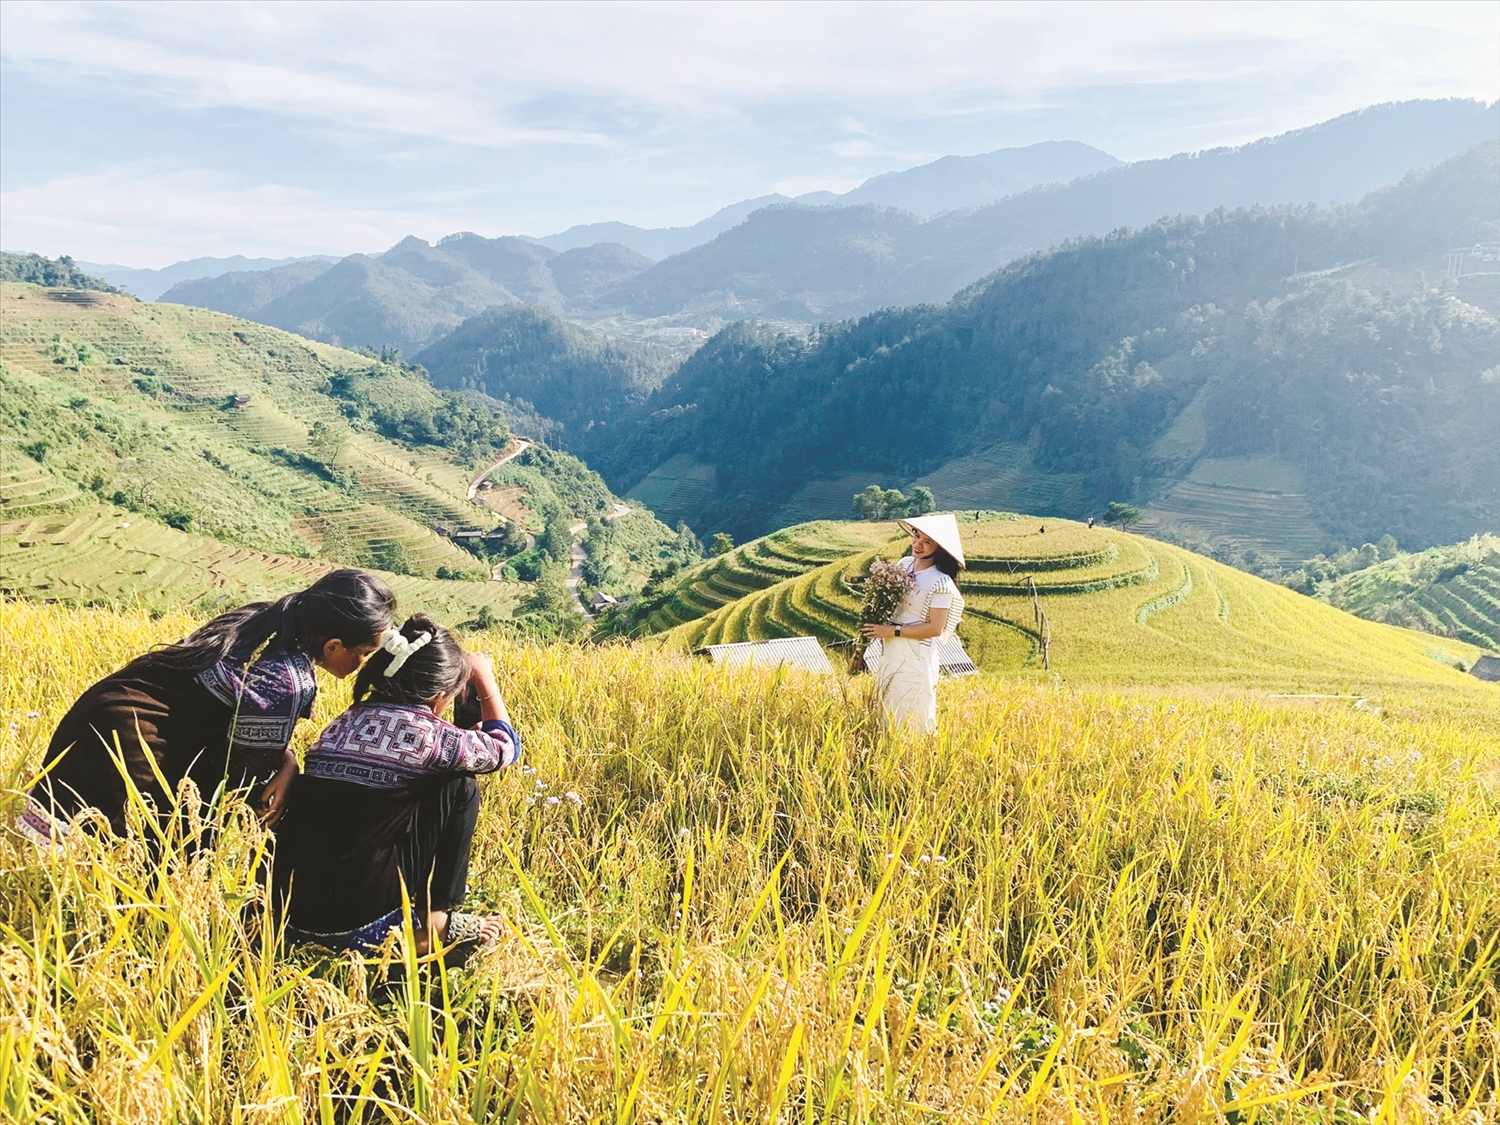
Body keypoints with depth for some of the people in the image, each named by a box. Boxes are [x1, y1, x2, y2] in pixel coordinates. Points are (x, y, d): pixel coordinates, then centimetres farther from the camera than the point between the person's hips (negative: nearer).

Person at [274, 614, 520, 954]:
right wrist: (484, 678, 25)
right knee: (459, 789, 7)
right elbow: (506, 747, 12)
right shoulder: (429, 734, -9)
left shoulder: (348, 719, 9)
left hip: (292, 906, 7)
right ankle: (432, 924, 13)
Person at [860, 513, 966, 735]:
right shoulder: (904, 564, 4)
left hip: (916, 656, -7)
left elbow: (935, 628, -17)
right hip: (889, 651, 7)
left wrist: (892, 630, -18)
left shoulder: (941, 583, -15)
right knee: (887, 711, 17)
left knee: (912, 718, 1)